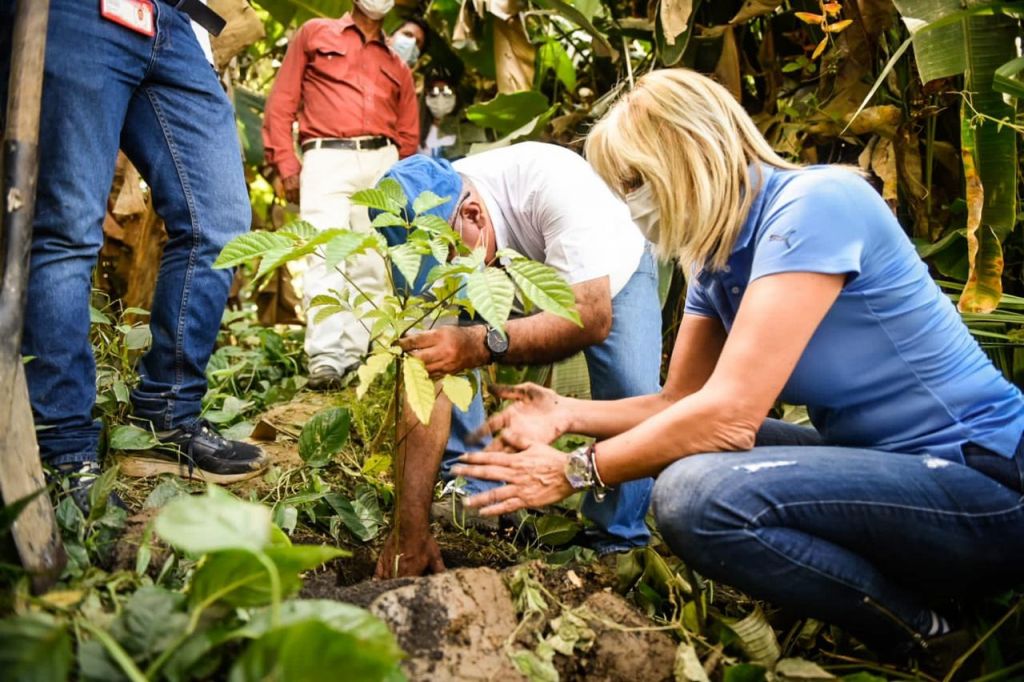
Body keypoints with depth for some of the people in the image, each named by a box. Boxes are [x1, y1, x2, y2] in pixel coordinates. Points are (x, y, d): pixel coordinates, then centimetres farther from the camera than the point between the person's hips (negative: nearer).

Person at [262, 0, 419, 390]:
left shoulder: (397, 67, 24)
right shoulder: (314, 34, 15)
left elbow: (408, 134, 22)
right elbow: (281, 102, 7)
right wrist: (286, 164, -4)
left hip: (382, 162, 4)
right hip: (326, 158, -4)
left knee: (373, 265, -1)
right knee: (325, 255, -17)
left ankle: (357, 356, 2)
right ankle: (326, 359, -23)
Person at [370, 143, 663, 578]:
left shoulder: (551, 182, -42)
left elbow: (593, 317, -48)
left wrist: (480, 346, -64)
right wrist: (411, 527, -36)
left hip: (610, 277, -3)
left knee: (633, 394, -26)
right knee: (435, 357, -20)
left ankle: (620, 542, -4)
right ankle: (476, 492, -4)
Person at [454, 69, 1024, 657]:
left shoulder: (814, 204, -19)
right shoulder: (716, 260, 7)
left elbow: (730, 411, -26)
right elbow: (679, 399, 13)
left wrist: (575, 473, -17)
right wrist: (566, 415, -2)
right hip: (884, 465, 9)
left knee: (697, 495, -27)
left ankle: (916, 629, -3)